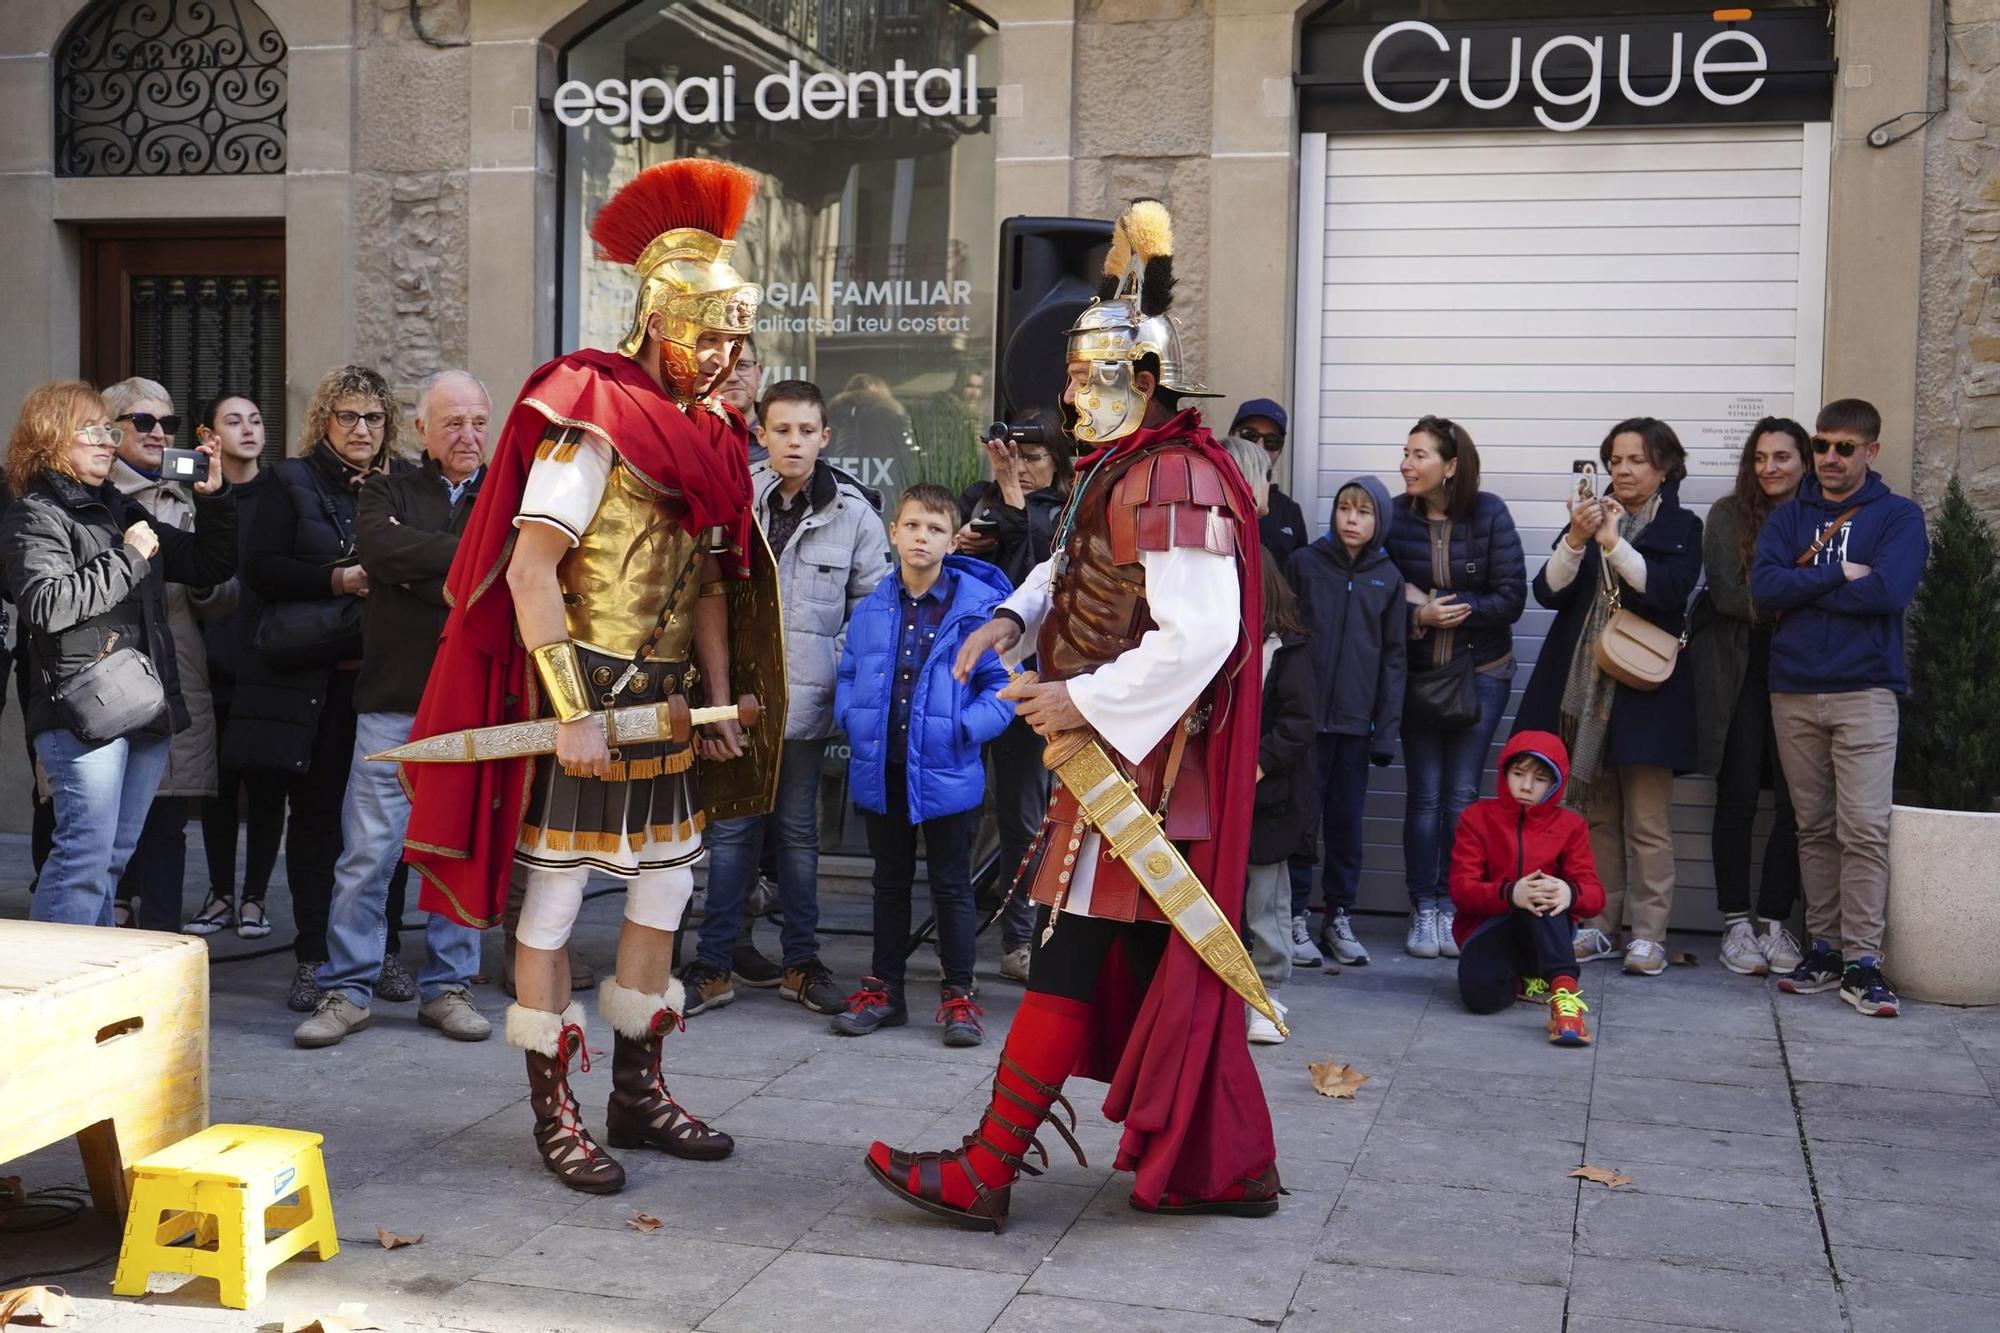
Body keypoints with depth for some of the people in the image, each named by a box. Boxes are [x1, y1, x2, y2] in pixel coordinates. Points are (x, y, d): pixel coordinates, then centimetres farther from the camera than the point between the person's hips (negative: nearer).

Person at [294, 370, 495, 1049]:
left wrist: (424, 577, -9)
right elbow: (380, 548, -12)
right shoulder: (388, 494, 11)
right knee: (367, 852, -2)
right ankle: (346, 989, 8)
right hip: (394, 703, -1)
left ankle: (448, 986, 17)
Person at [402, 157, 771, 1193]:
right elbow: (530, 571, -19)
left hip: (665, 699, 9)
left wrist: (719, 700, 10)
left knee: (665, 886, 13)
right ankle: (553, 1112, 11)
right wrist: (571, 712, -23)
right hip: (587, 690, -9)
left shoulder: (705, 431, 12)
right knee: (555, 894, 1)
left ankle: (637, 1092, 25)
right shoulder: (593, 418, -14)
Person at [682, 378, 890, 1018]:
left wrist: (846, 678, -2)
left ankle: (801, 963, 22)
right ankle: (713, 966, 14)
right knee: (730, 828, 5)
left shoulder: (853, 513, 1)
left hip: (806, 697, 1)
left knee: (798, 832, 11)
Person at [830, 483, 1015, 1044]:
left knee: (951, 886, 7)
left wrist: (964, 728, -19)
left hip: (945, 772, -4)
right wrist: (852, 720, -3)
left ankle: (958, 995, 19)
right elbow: (848, 675, 14)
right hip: (881, 767, 4)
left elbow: (1001, 686, -7)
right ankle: (884, 987, 27)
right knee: (890, 881, 17)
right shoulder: (871, 608, 4)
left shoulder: (979, 607, -9)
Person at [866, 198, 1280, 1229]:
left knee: (1067, 958, -6)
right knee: (1166, 961, 14)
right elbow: (1072, 566, 27)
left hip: (1139, 757, -10)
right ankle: (1225, 1166, 22)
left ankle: (985, 1174, 0)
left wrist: (1084, 701, -24)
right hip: (1114, 751, 10)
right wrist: (1012, 620, 7)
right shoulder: (1118, 471, 14)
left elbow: (1200, 634, -27)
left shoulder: (1173, 482, -18)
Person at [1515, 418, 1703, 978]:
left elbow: (1670, 587, -14)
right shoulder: (1590, 518, 13)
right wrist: (1575, 541, -15)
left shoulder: (1681, 527, 4)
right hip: (1584, 686, 4)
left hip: (1644, 689, -3)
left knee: (1647, 822, -4)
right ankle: (1599, 926, 14)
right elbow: (1549, 591, 2)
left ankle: (1648, 935, 0)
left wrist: (1612, 543, -23)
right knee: (1596, 815, 8)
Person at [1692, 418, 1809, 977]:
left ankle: (1774, 924, 9)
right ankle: (1736, 925, 9)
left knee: (1797, 800, -1)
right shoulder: (1728, 515, 3)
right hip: (1738, 673, -1)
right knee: (1738, 799, 2)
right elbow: (1728, 595, -8)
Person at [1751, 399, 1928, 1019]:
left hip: (1864, 693, -3)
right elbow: (1763, 585, -4)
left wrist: (1803, 587, -7)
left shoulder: (1899, 516, 3)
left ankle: (1862, 962, -5)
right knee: (1814, 828, 7)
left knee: (1864, 830, -8)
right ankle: (1824, 949, 14)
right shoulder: (1789, 515, 12)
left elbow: (1890, 591, -14)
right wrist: (1840, 575, -11)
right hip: (1794, 693, 3)